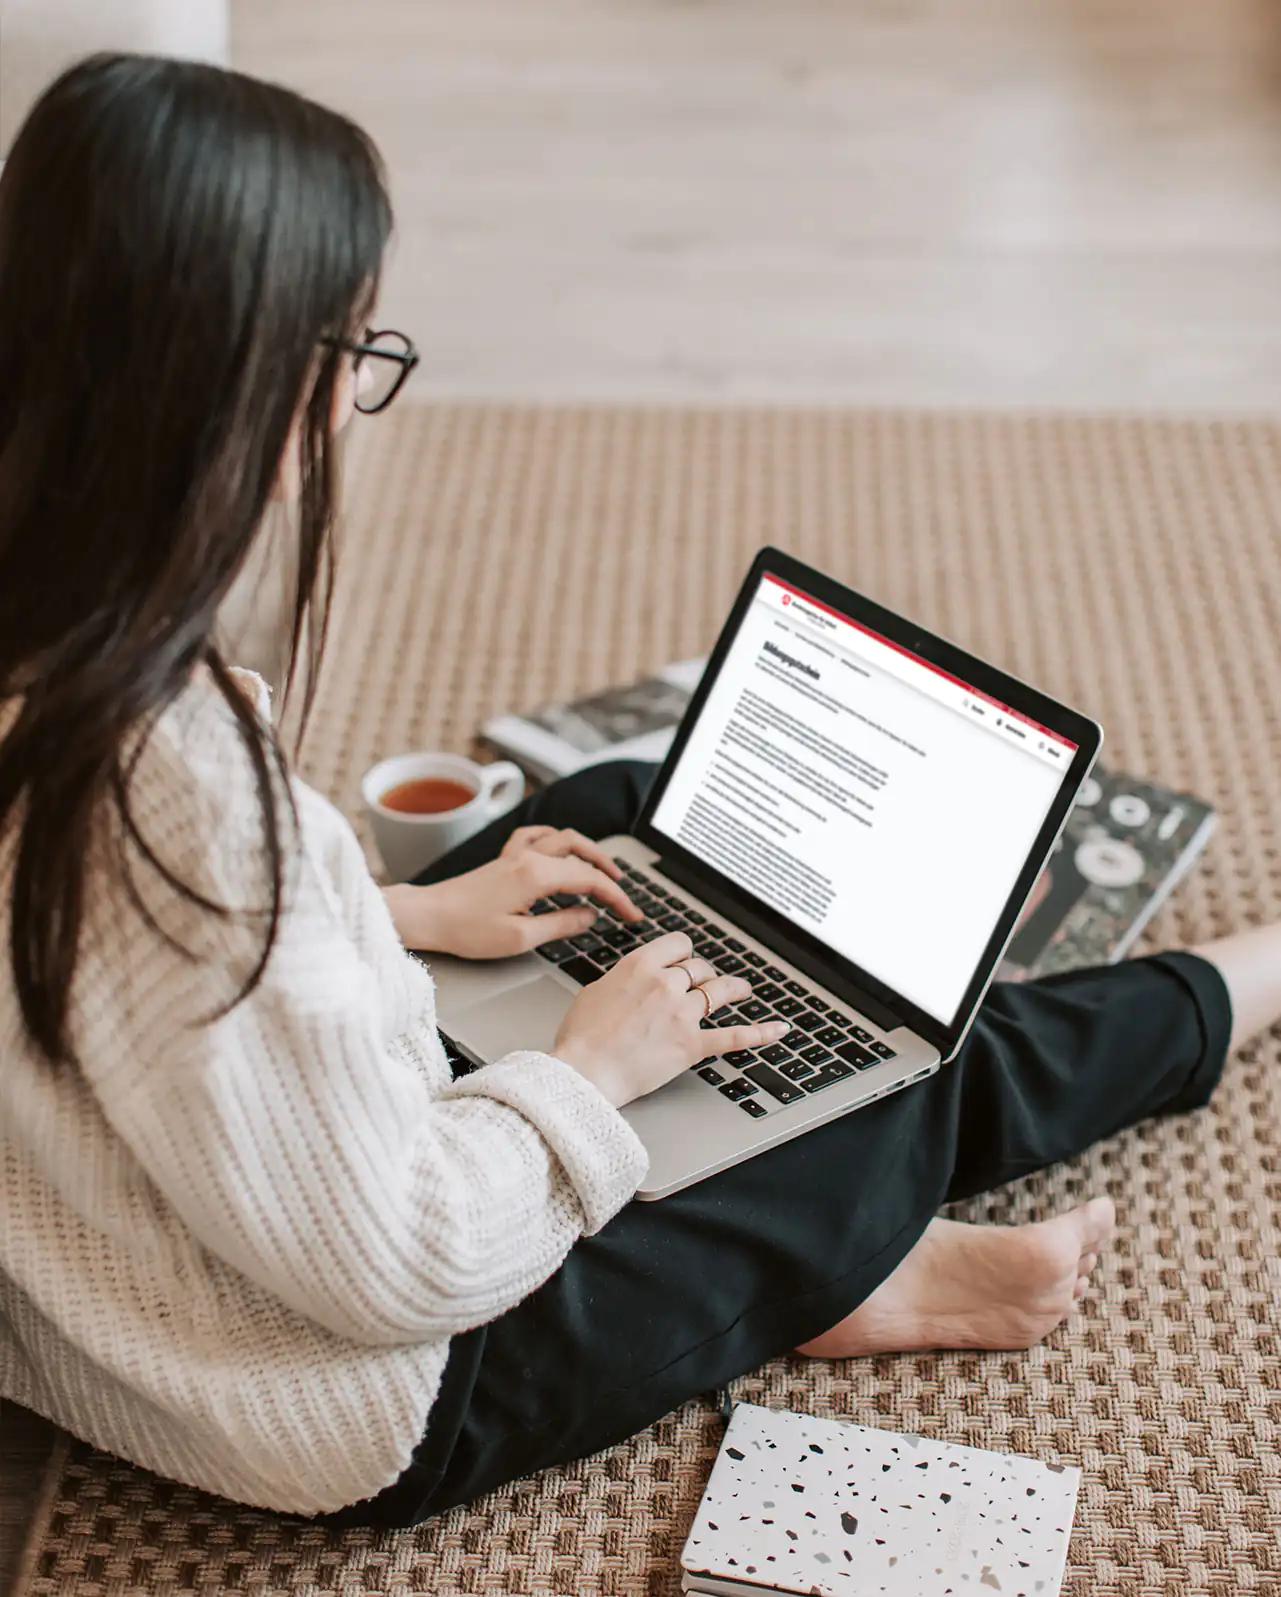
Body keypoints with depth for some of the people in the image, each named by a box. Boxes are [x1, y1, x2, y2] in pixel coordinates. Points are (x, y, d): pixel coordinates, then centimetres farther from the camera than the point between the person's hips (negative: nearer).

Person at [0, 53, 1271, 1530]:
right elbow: (404, 1262, -29)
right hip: (366, 1423, -8)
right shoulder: (164, 774, -39)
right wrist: (590, 1068, -12)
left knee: (619, 804, 17)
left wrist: (410, 917, 6)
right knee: (928, 1094, 8)